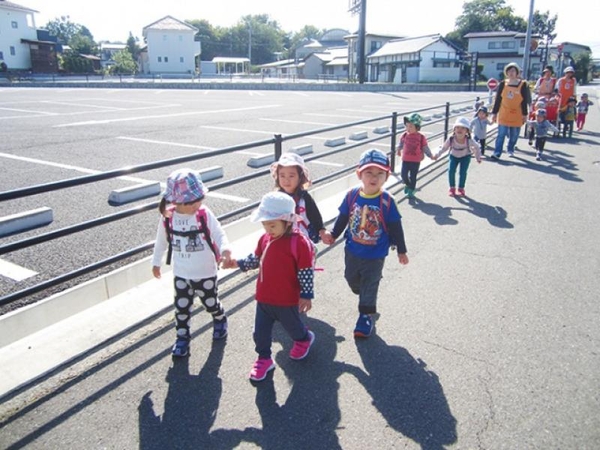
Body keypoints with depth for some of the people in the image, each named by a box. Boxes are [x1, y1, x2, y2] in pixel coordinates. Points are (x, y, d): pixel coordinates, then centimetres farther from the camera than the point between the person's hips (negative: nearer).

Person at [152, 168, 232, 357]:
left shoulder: (205, 214, -20)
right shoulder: (167, 218, -12)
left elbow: (219, 234, -18)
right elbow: (161, 241, 3)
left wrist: (225, 250, -39)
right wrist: (156, 262, 14)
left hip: (205, 273, -2)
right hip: (181, 274, 2)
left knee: (211, 303, 18)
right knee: (181, 308, 11)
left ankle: (220, 320, 49)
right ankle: (182, 338, 32)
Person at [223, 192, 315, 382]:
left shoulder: (299, 242, -22)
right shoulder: (265, 238, -3)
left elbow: (306, 272, -17)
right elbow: (256, 259, 11)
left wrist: (306, 295, -14)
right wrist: (238, 263, -2)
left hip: (287, 300, -5)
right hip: (263, 298, 5)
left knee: (292, 325, 22)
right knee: (261, 331, 12)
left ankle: (304, 339, 54)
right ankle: (264, 358, 34)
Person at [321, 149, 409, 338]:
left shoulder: (387, 201, -19)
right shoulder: (352, 195, -12)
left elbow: (395, 228, -9)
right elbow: (343, 218, 3)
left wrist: (401, 250, -3)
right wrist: (333, 235, 0)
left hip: (375, 255, -4)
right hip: (352, 251, 4)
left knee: (369, 285, 10)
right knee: (352, 278, 22)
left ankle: (365, 315, 29)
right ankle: (365, 298, 53)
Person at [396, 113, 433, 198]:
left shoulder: (421, 137, -11)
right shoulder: (405, 135, -5)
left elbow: (425, 147, -1)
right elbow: (401, 143, 16)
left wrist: (430, 155, 5)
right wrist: (399, 150, 30)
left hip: (416, 161, -2)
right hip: (405, 159, 2)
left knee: (413, 176, 6)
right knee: (403, 174, 0)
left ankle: (411, 191, 22)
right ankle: (407, 184, 31)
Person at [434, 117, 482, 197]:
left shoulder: (469, 140, -30)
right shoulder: (451, 139, -29)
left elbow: (477, 148, -11)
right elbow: (444, 148, -11)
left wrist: (478, 157, -6)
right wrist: (437, 155, -19)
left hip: (465, 156, -1)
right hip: (454, 156, 1)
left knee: (463, 172, -11)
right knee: (451, 171, -13)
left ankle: (461, 188, 9)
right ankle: (452, 188, 6)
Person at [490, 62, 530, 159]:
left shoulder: (523, 85, -2)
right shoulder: (502, 84, 1)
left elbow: (525, 101, 0)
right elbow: (498, 100, 4)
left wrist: (525, 114, 0)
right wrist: (494, 113, 3)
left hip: (516, 115, 0)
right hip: (503, 114, 0)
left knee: (514, 135, 11)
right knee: (501, 134, -6)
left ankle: (510, 150, 31)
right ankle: (497, 153, -7)